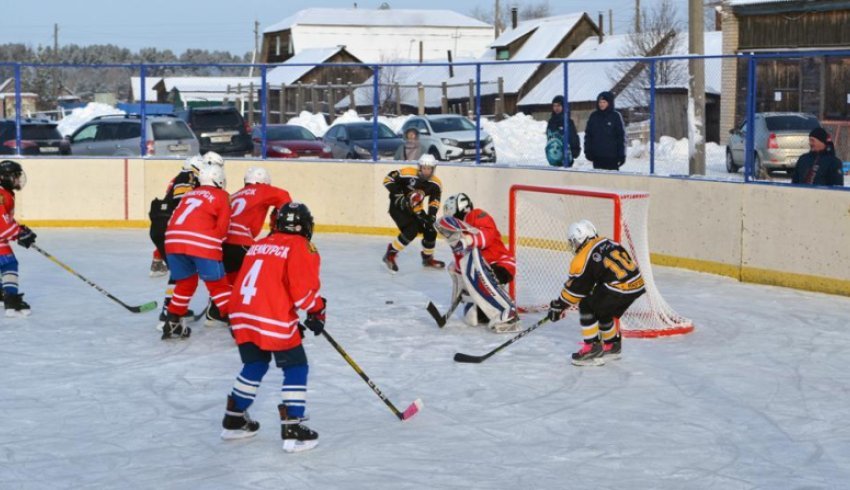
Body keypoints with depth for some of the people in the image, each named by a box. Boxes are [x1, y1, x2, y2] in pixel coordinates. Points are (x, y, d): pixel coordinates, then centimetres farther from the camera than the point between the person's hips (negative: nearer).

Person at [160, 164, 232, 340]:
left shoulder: (189, 194, 29)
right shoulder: (221, 196, 13)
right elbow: (222, 226, 4)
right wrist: (214, 242, 17)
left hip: (173, 240, 5)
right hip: (202, 243, -5)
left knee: (185, 283, 23)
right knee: (218, 285, 6)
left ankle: (171, 324, 23)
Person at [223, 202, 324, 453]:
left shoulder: (259, 245, 21)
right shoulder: (300, 247, 0)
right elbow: (304, 288, -9)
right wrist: (317, 311, 7)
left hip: (242, 315, 7)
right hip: (274, 319, -7)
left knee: (255, 365, 25)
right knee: (296, 368, 4)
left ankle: (233, 420, 31)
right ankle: (292, 430, -2)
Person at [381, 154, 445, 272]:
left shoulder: (436, 184, -10)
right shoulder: (408, 173, -25)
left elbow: (434, 203, -13)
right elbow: (388, 179, -19)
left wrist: (431, 217, -29)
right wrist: (399, 195, -25)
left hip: (414, 209, 6)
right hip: (397, 206, -6)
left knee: (431, 231, 3)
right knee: (411, 230, -24)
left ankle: (427, 258, 28)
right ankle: (390, 255, -11)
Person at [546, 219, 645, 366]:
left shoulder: (584, 258, -6)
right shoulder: (606, 242, 17)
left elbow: (575, 288, -2)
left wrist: (558, 306, 10)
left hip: (619, 288, -8)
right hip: (637, 284, 8)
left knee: (587, 306, 4)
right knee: (603, 310, 27)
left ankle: (592, 349, 2)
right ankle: (612, 346, 41)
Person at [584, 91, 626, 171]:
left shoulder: (615, 116, -2)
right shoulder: (593, 116, 6)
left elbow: (621, 136, -2)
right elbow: (588, 135, 9)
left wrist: (621, 154, -6)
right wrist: (587, 151, 0)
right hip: (597, 156, 3)